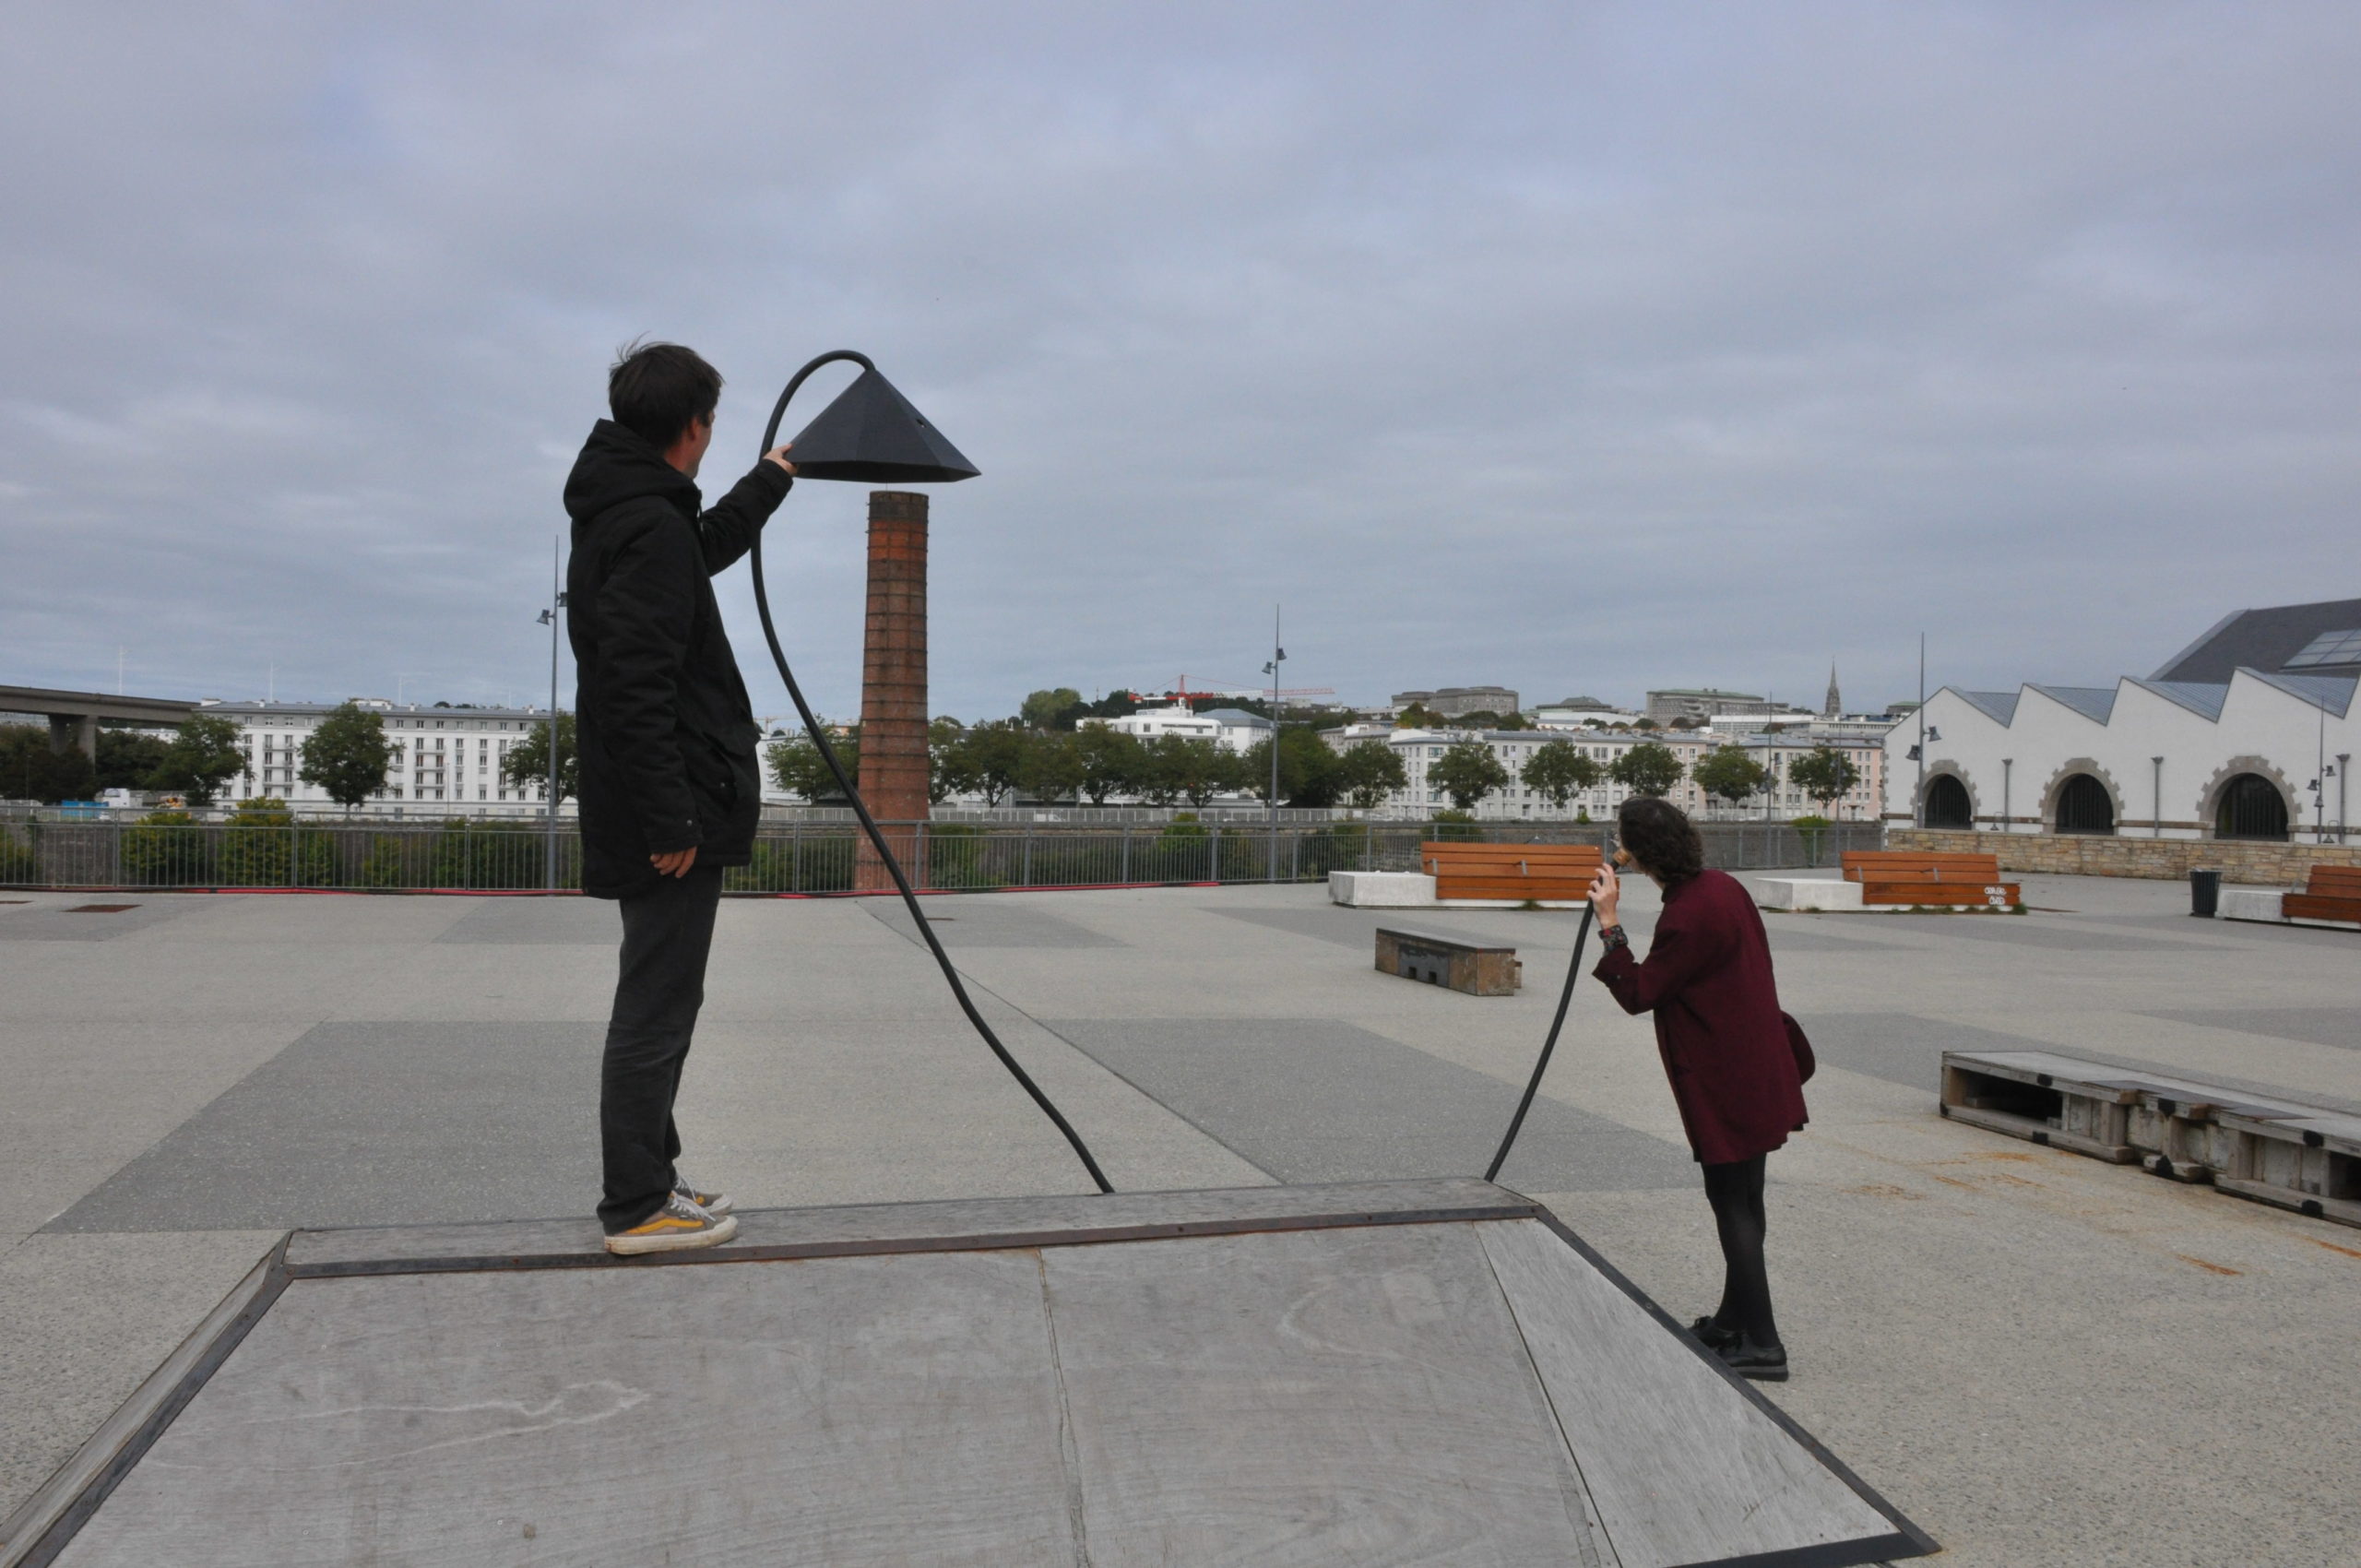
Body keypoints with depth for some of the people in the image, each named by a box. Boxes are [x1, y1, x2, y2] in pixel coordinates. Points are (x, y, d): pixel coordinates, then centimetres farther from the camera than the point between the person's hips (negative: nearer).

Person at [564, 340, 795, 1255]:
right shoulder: (650, 529, -17)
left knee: (659, 1002, 17)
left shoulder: (617, 513, 15)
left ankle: (652, 1173, 27)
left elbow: (707, 546, 38)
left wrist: (770, 481, 52)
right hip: (672, 810, -11)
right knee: (657, 1008, -3)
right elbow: (636, 687, -24)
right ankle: (636, 1208, 6)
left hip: (663, 808, 11)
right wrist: (668, 819, -23)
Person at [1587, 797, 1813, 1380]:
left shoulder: (1686, 918, -24)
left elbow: (1638, 994, -16)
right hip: (1756, 1072, 10)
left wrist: (1609, 924, -15)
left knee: (1734, 1206, -1)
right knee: (1741, 1201, 18)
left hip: (1726, 1087, -10)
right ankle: (1735, 1321, 31)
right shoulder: (1723, 886, 5)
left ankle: (1762, 1344, 5)